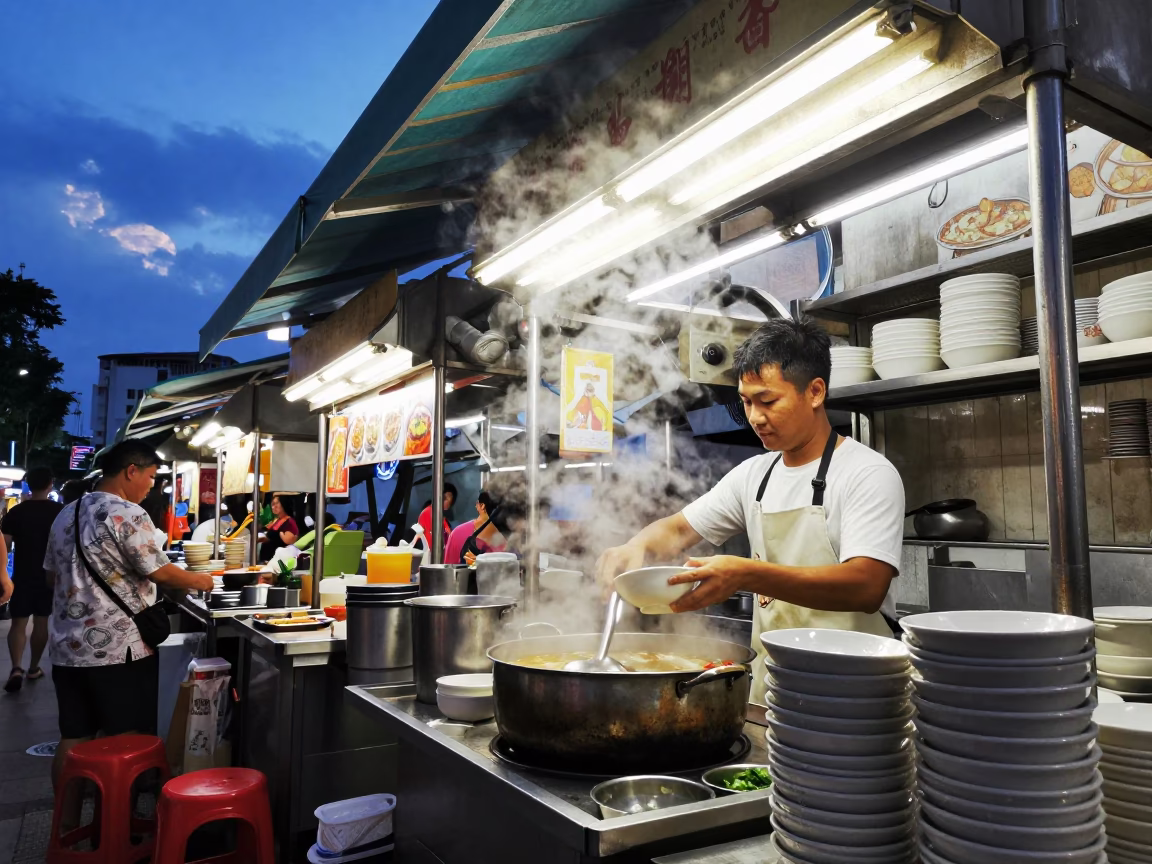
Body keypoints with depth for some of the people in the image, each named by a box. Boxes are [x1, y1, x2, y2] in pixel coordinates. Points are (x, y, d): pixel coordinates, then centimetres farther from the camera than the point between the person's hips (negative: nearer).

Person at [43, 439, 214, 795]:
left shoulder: (66, 514, 12)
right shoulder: (127, 514, -15)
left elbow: (52, 576, 19)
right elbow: (160, 572, -15)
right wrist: (198, 581, 1)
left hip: (67, 647, 8)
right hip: (117, 649, -8)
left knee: (73, 739, 14)